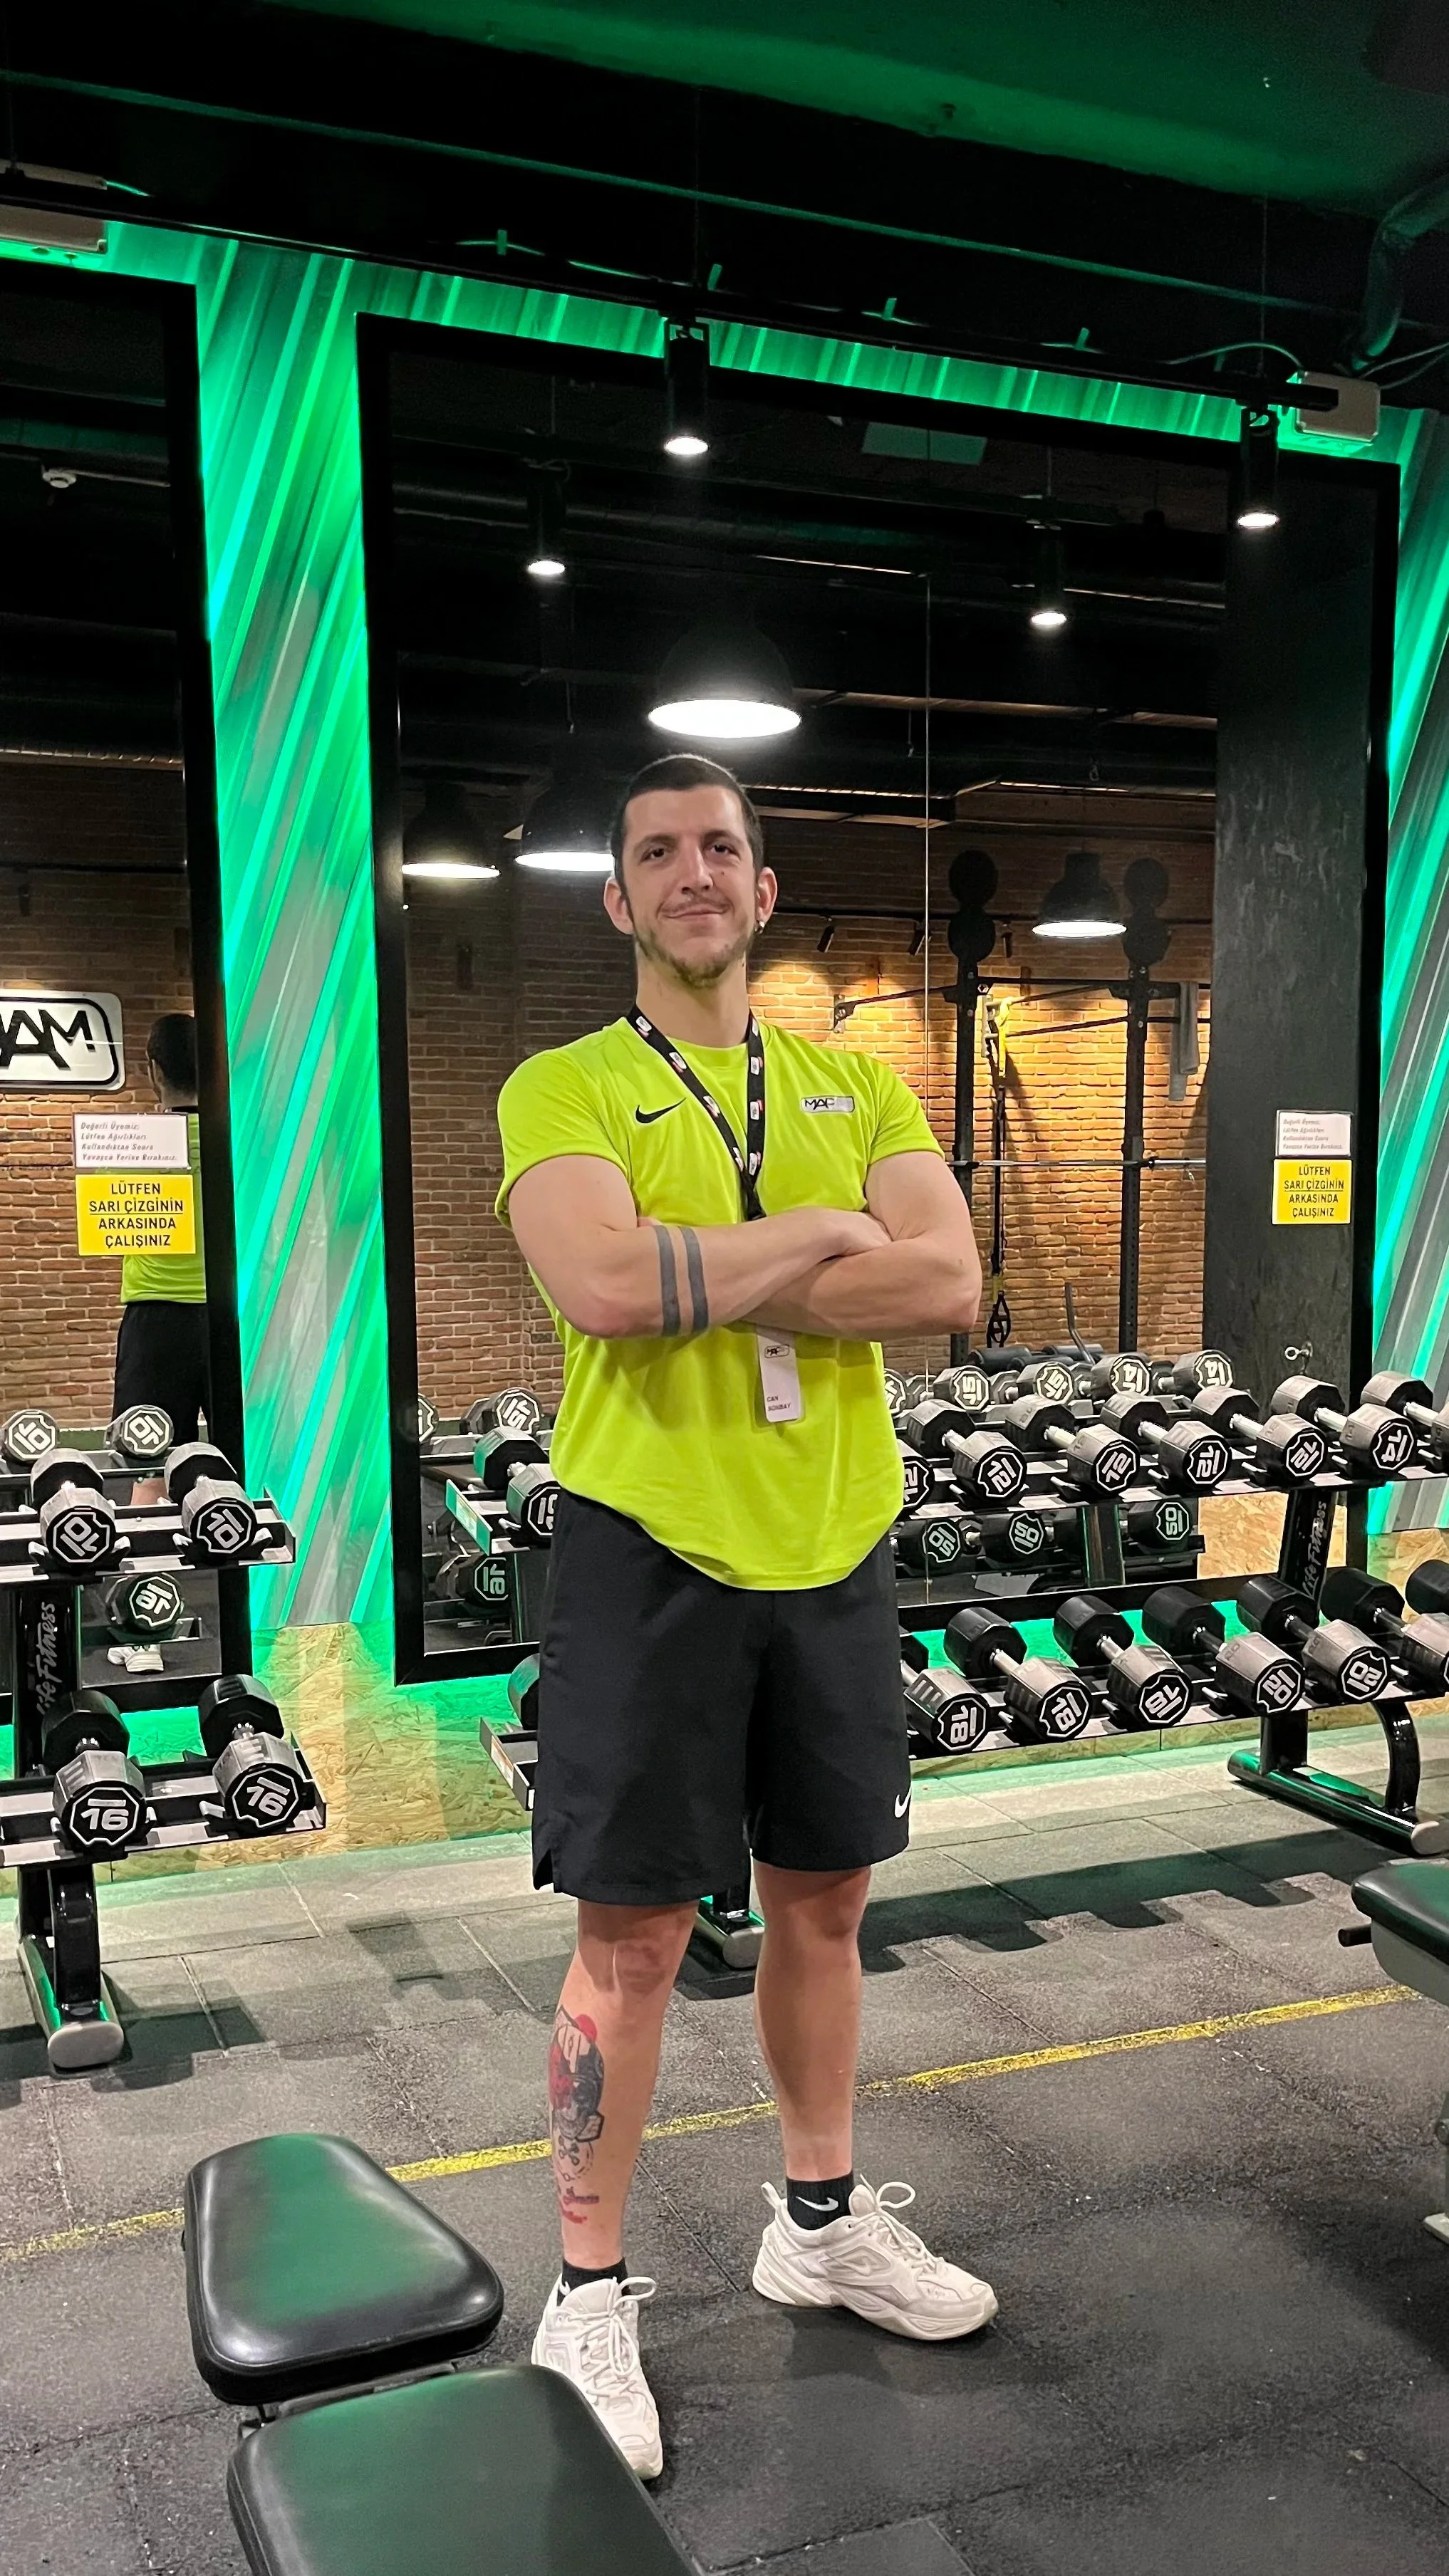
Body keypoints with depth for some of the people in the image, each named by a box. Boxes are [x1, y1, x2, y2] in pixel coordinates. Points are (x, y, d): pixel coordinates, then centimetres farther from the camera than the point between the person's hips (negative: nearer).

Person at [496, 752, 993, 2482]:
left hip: (833, 1549, 5)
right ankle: (590, 2297, 23)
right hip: (653, 1546, -4)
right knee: (634, 1933, 4)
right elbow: (603, 1286, -23)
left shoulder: (857, 1087, 9)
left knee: (825, 1897, 18)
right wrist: (827, 1234, -13)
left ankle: (819, 2218, 39)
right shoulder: (564, 1088, -3)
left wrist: (702, 1280, -16)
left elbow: (950, 1284, -7)